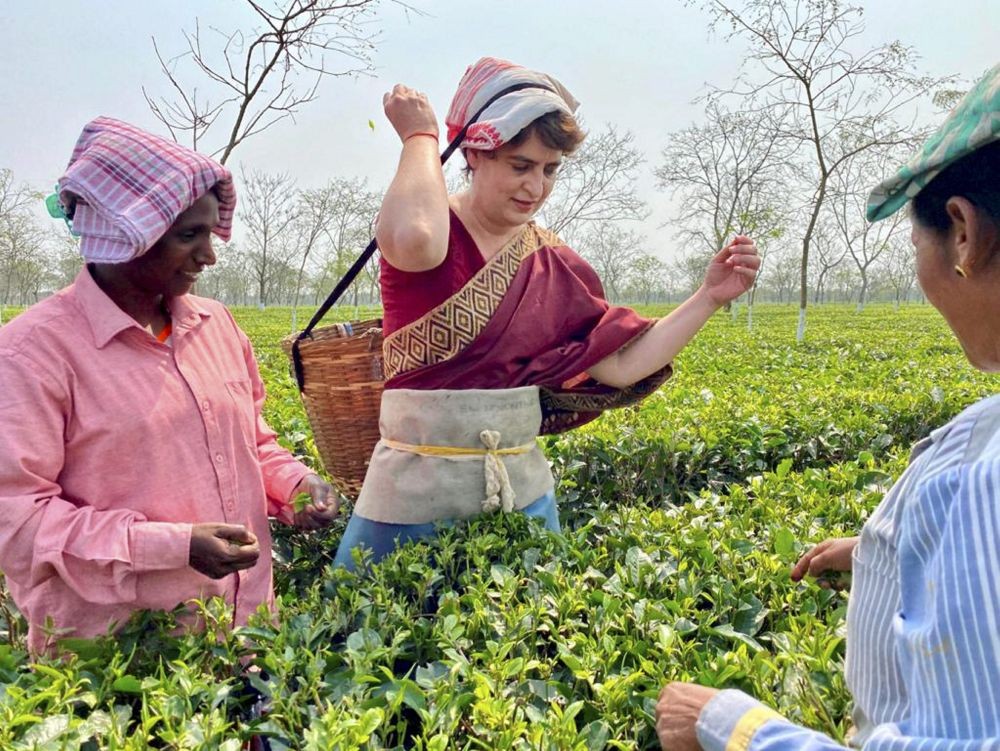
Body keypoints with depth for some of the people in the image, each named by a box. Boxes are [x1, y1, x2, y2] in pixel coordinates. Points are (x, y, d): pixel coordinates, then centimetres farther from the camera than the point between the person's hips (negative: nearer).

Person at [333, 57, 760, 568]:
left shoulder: (553, 263, 4)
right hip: (413, 502, -4)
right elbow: (415, 241, -38)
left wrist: (710, 297, -8)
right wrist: (420, 137, -21)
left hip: (522, 493, 5)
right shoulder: (435, 228, -11)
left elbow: (622, 366, -1)